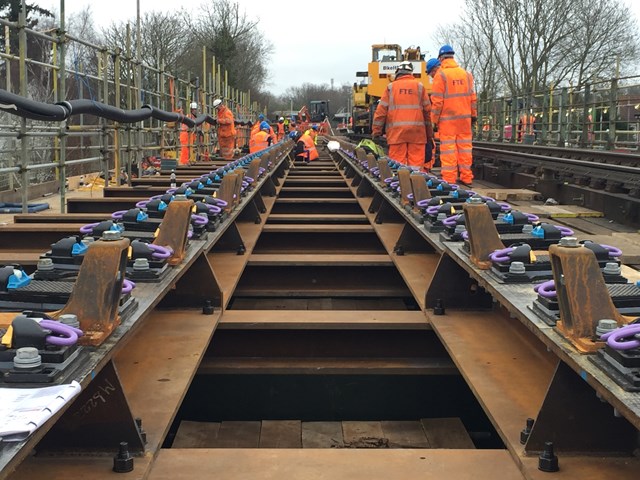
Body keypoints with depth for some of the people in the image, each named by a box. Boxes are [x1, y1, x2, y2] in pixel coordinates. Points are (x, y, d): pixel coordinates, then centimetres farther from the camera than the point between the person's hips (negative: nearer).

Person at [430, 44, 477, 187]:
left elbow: (437, 100, -9)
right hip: (464, 117, 5)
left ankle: (449, 179, -2)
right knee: (464, 146, 9)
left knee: (448, 148, -2)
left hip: (447, 118, -5)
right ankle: (466, 178, 11)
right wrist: (473, 115, 18)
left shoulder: (441, 75, -7)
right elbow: (472, 96, 11)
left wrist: (435, 119, -3)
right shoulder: (466, 74, 9)